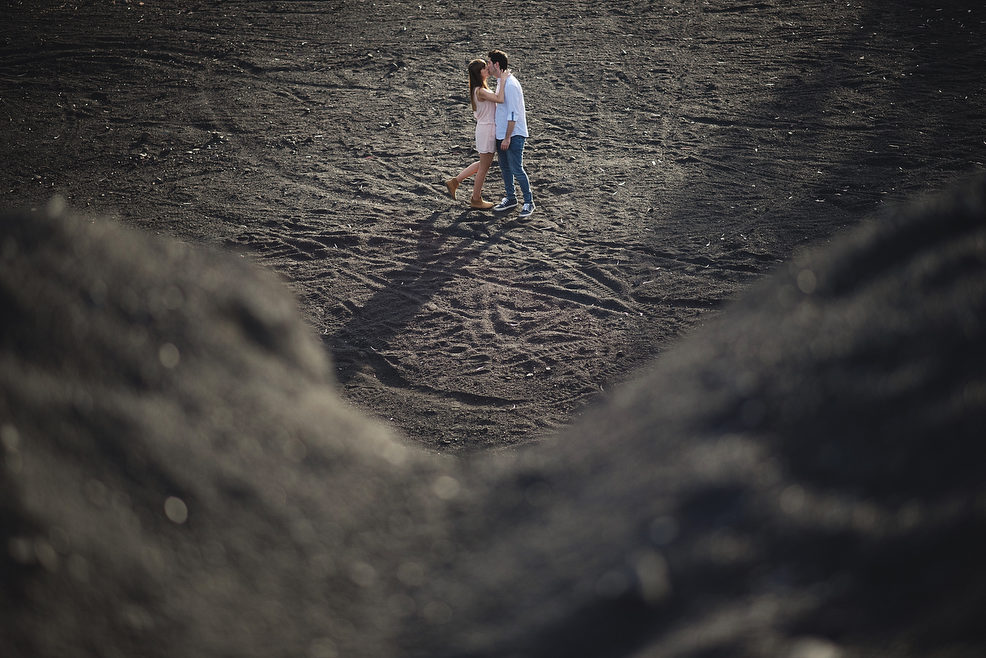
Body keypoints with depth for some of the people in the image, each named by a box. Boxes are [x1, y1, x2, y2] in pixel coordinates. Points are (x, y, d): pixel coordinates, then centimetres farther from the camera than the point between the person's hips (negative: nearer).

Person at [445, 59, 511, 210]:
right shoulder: (480, 91, -22)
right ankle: (476, 200, 20)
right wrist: (503, 80, -26)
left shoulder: (483, 88, 8)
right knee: (484, 166, 5)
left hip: (489, 128, 10)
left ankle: (455, 182, 29)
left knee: (483, 163, 23)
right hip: (486, 130, -10)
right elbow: (500, 99, -31)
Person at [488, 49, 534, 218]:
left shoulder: (511, 85, -20)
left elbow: (513, 114, -22)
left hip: (514, 135, -10)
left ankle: (528, 202, 4)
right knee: (505, 168, 16)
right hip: (501, 134, 10)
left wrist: (507, 138, -21)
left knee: (516, 170, -7)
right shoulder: (502, 82, 12)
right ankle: (510, 198, 28)